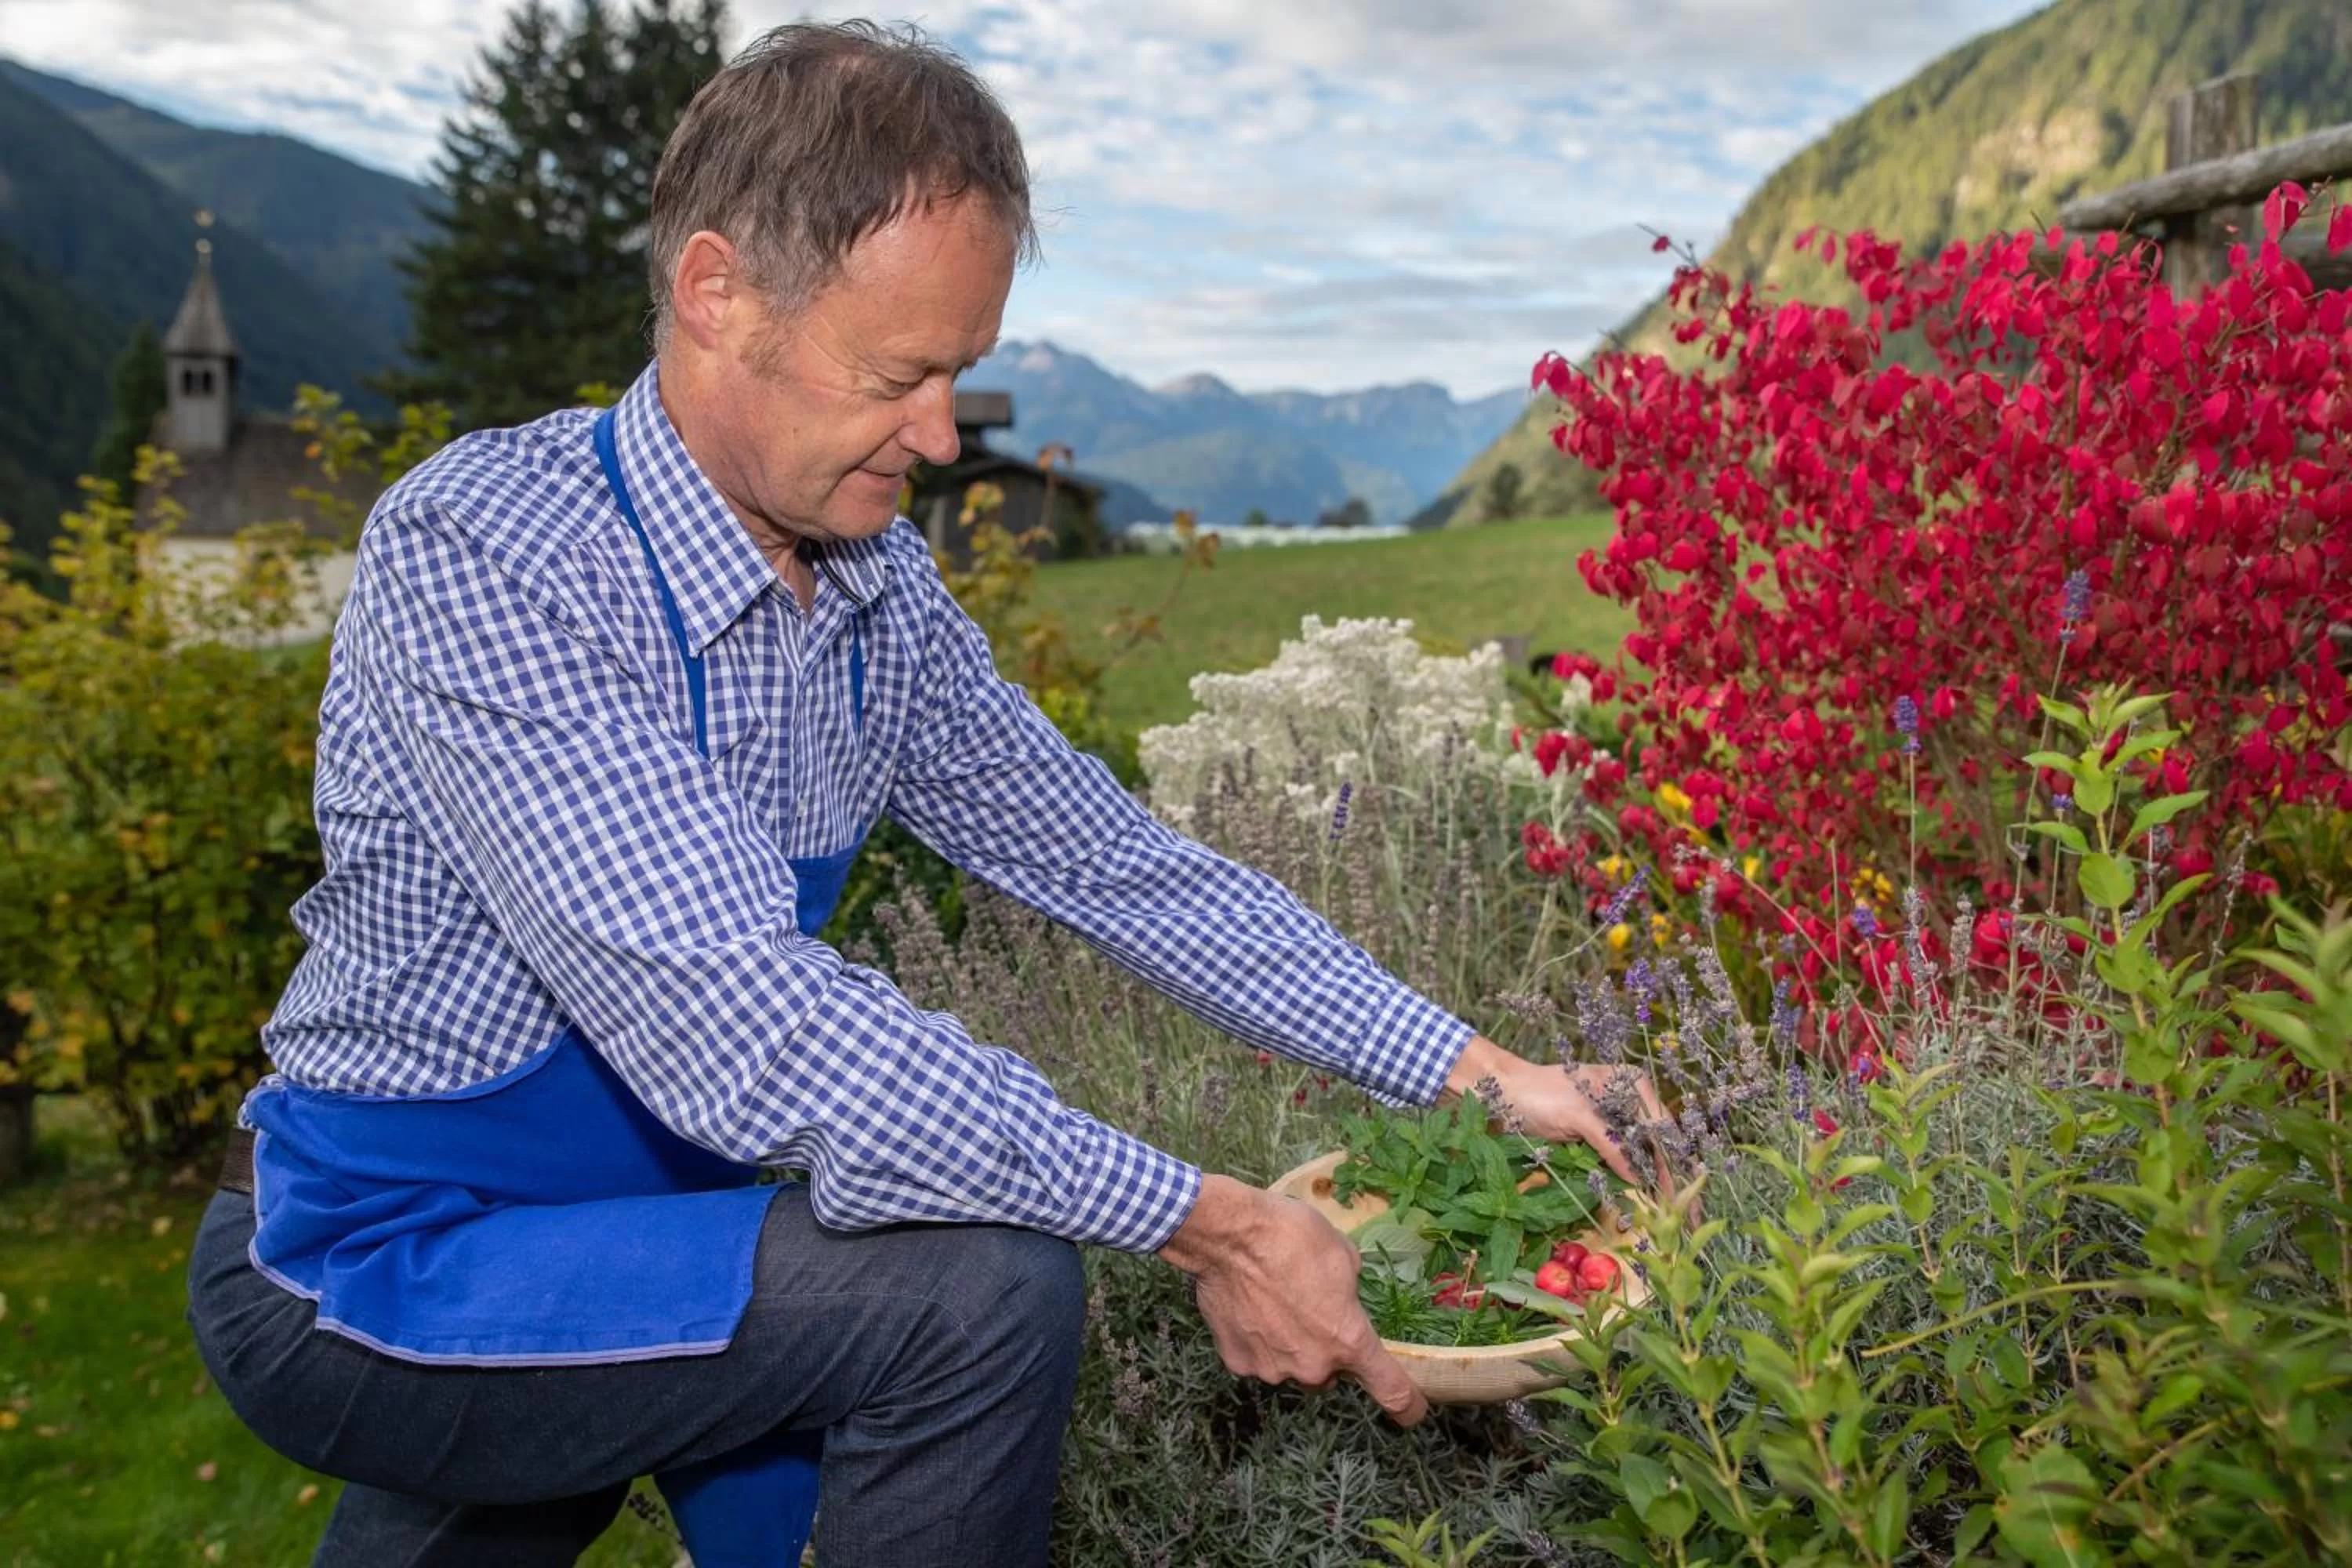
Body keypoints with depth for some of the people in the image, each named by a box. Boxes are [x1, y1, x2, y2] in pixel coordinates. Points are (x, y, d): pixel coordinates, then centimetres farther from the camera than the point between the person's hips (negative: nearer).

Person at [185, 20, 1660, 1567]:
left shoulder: (881, 593, -3)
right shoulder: (478, 557, -26)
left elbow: (1116, 863, 2)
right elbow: (743, 1034, -35)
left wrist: (1468, 1068, -3)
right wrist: (1205, 1224, -31)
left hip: (622, 1208, 7)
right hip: (375, 1271, -7)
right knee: (982, 1294, -22)